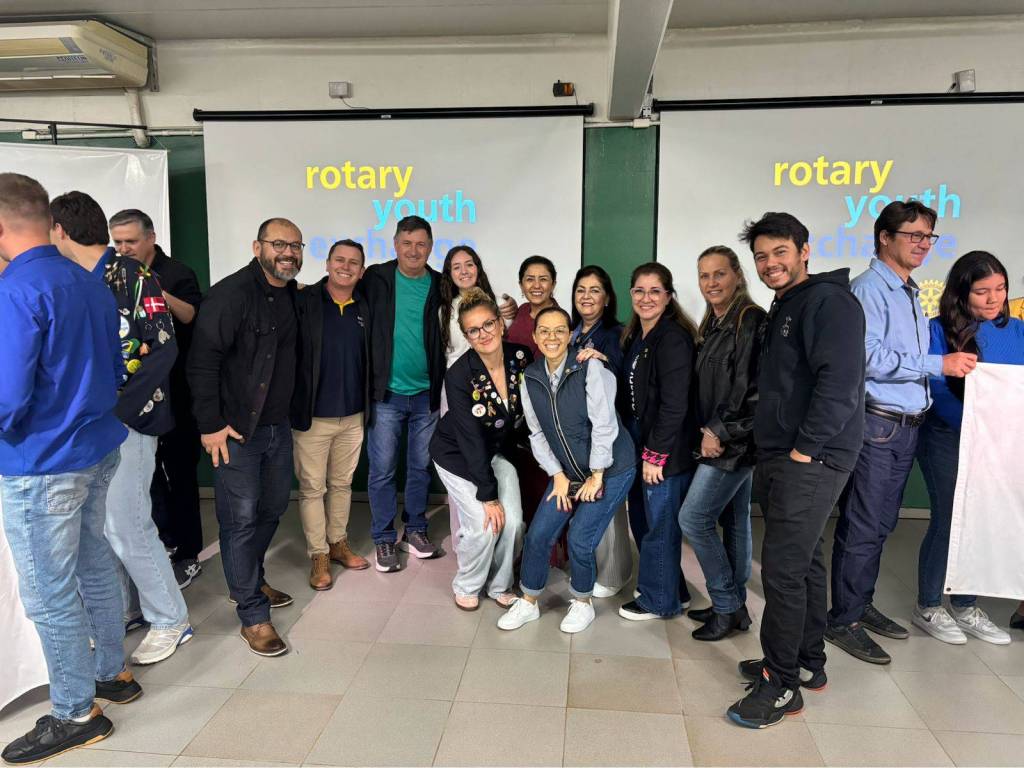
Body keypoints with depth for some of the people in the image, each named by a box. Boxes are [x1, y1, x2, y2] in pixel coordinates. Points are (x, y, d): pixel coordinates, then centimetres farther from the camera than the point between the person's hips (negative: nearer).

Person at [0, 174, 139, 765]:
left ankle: (76, 714, 19)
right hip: (99, 450, 8)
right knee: (96, 566, 20)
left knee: (49, 595, 5)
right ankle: (112, 673, 35)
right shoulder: (91, 284, 7)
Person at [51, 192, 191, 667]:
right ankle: (127, 608, 30)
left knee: (125, 525, -4)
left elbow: (162, 350, -16)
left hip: (125, 421, -7)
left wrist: (118, 411, -17)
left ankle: (171, 621, 12)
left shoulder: (132, 278, -10)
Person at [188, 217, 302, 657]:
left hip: (277, 426, 8)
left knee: (273, 507, 19)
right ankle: (253, 616, 11)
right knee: (240, 518, 0)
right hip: (234, 430, -8)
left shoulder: (292, 296, 8)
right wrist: (210, 424, -19)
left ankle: (248, 581, 41)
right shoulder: (231, 294, -16)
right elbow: (202, 362, -19)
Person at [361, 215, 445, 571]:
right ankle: (384, 539, 19)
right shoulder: (375, 278, -3)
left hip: (427, 394, 2)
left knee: (421, 466, 14)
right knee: (382, 469, 5)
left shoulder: (441, 286, 2)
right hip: (386, 393, -2)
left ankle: (415, 531, 30)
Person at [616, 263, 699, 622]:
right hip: (639, 443, 9)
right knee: (642, 520, 16)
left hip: (666, 450, -9)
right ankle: (673, 592, 32)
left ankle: (659, 600, 22)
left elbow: (674, 404, -20)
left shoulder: (674, 338, -15)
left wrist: (656, 454, -19)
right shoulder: (635, 336, 12)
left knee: (660, 524, 4)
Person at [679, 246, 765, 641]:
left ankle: (727, 607, 7)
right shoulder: (713, 325, 14)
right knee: (734, 520, 13)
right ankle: (734, 607, 24)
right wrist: (709, 431, 6)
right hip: (719, 440, 9)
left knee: (693, 518, -7)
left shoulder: (751, 322, -14)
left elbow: (752, 389, -20)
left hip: (735, 442, -9)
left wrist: (721, 433, -17)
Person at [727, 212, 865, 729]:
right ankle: (807, 664, 30)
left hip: (812, 461, -9)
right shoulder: (783, 308, 19)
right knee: (803, 562, 17)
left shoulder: (829, 301, -11)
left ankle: (782, 685, 6)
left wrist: (804, 449, -20)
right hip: (778, 458, 9)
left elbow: (840, 381, -22)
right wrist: (770, 449, 15)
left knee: (783, 569, -6)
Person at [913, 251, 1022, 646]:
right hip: (949, 440, -4)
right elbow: (935, 390, -14)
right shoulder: (941, 330, -8)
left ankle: (965, 606, 26)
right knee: (948, 520, -2)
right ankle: (927, 607, 15)